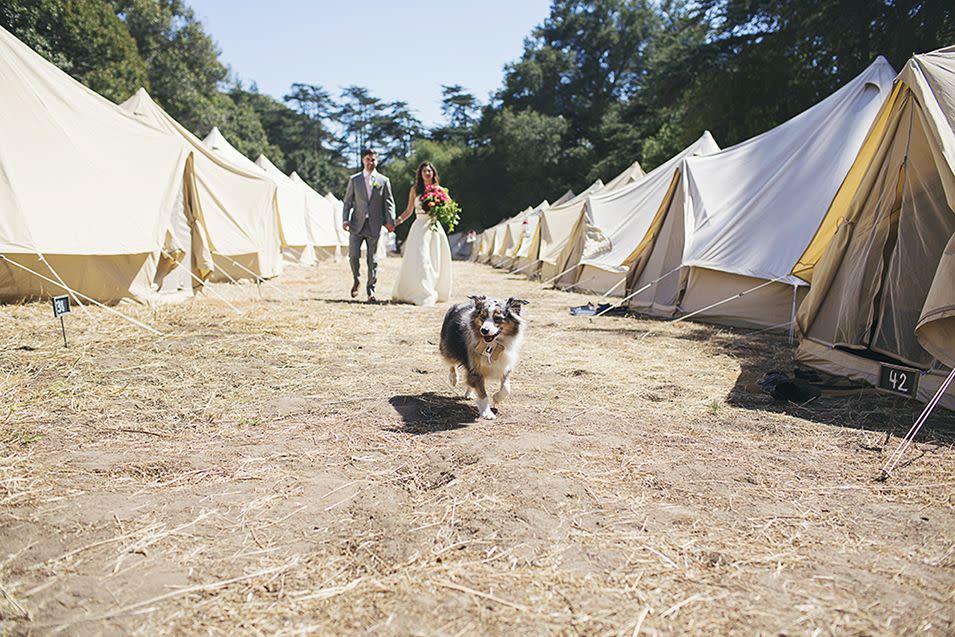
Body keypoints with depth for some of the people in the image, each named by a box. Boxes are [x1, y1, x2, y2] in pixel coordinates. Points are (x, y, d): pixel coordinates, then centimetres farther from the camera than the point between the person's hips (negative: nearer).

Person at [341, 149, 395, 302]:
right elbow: (347, 202, 8)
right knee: (353, 255, -8)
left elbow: (389, 203, 5)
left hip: (374, 226, 0)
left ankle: (371, 290, 11)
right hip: (356, 225, 0)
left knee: (372, 260, 2)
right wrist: (345, 219, -5)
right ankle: (356, 280, 20)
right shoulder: (354, 179, 9)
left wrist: (390, 221, -9)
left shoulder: (384, 181, 8)